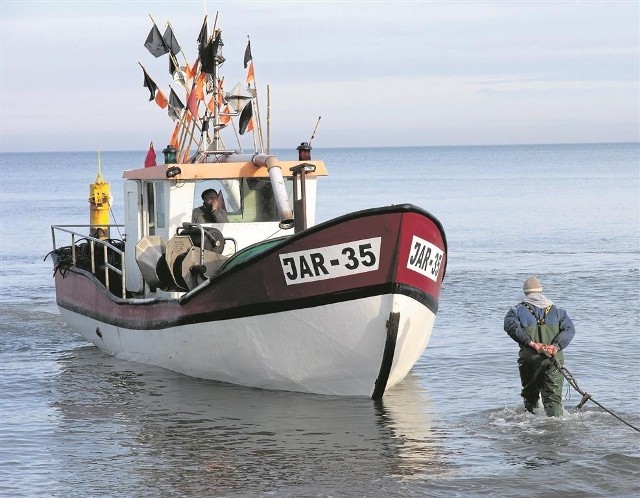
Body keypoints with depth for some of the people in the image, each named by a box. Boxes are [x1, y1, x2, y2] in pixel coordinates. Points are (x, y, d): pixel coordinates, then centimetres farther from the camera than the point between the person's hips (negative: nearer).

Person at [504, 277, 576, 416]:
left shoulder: (517, 310, 7)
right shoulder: (557, 311, 14)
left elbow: (511, 327, -13)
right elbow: (569, 329, -1)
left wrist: (532, 344, -18)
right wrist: (556, 346, -13)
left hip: (529, 359, -1)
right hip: (554, 359, 1)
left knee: (530, 396, 17)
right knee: (553, 398, -2)